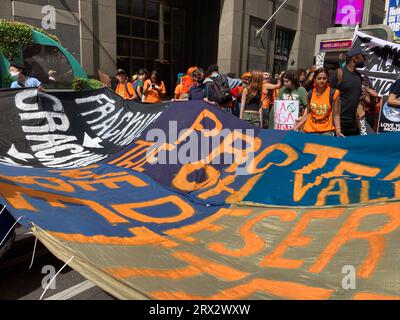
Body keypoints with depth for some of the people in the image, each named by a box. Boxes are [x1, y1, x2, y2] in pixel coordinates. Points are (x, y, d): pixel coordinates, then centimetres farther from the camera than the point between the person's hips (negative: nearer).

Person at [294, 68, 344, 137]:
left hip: (326, 131, -2)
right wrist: (296, 127, 6)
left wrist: (338, 131, -14)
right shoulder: (310, 94, 5)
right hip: (310, 130, 3)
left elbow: (336, 115, -2)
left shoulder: (333, 93, -4)